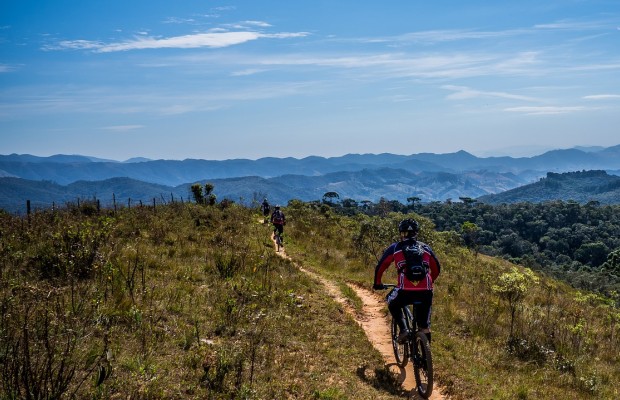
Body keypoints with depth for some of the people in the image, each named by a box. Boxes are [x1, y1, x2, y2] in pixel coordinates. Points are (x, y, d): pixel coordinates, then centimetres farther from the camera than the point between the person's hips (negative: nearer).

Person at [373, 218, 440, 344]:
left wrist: (377, 284, 27)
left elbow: (380, 266, 12)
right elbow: (437, 268, 26)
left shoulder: (395, 248, 12)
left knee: (393, 305, 27)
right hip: (426, 292, 3)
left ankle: (403, 330, 11)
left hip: (405, 291, -3)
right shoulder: (425, 247, 19)